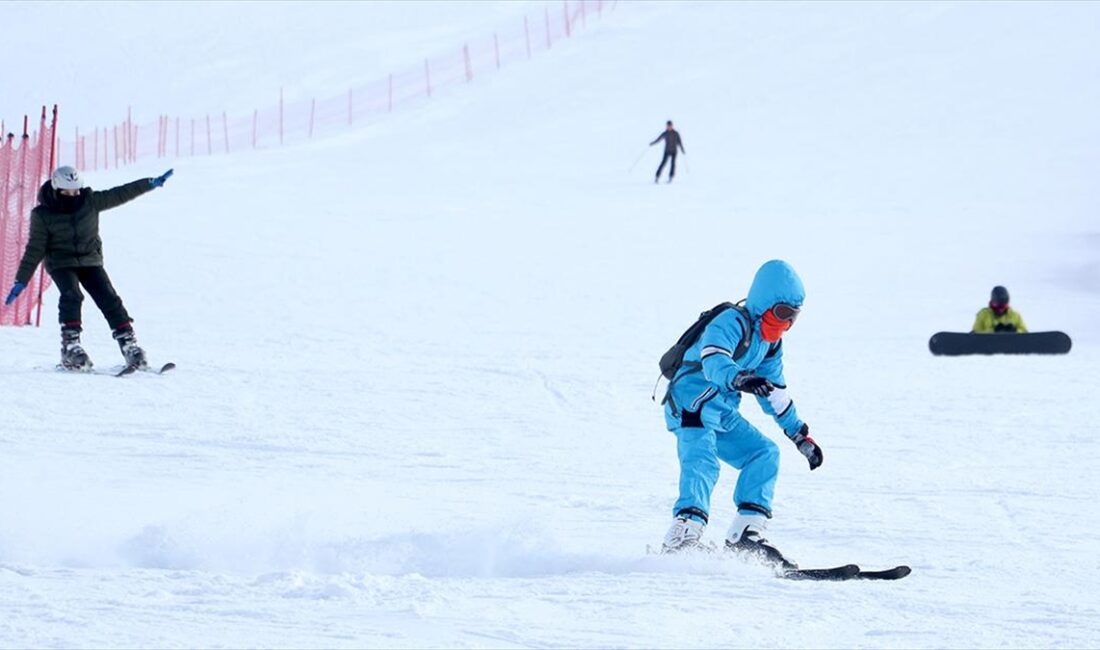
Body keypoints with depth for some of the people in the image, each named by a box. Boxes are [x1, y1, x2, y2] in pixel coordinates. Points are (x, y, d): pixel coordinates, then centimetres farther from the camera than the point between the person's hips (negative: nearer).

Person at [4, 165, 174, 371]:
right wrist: (21, 280, -8)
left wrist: (151, 183, 0)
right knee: (71, 296, -27)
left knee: (108, 298, -12)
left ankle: (128, 344, -8)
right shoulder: (42, 215, -8)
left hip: (90, 260, 3)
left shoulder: (90, 201, -3)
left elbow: (119, 195, 2)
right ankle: (71, 347, -27)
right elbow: (35, 248, -5)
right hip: (61, 263, -2)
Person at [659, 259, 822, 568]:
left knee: (764, 454, 4)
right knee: (702, 463, -28)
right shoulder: (732, 323, -15)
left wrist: (801, 436, 27)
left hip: (722, 415, 10)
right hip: (691, 404, -9)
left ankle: (745, 534, -1)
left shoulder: (771, 343, 15)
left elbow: (776, 394, 26)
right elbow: (713, 361, -35)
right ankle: (683, 536, -43)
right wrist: (739, 379, -56)